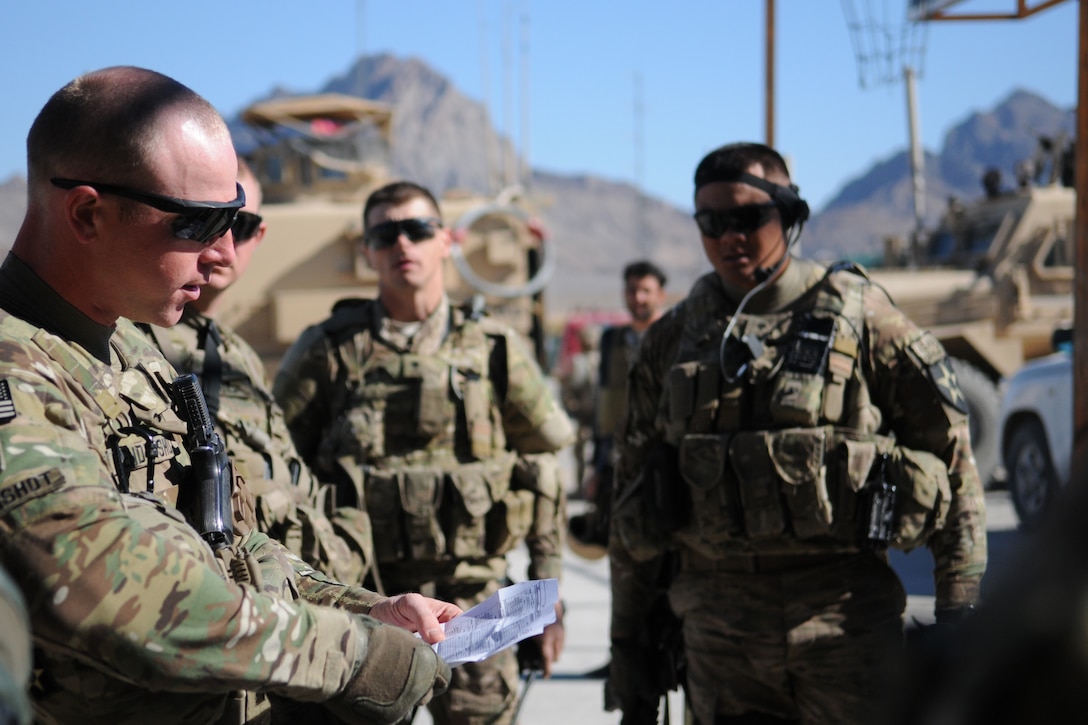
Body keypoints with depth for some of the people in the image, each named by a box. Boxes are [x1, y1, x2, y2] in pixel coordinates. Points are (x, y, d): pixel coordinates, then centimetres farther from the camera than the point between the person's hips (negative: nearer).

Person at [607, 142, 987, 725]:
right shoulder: (671, 342, 10)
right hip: (720, 630, 3)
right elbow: (632, 498, 15)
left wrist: (961, 607, -2)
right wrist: (627, 638, 13)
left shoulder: (858, 316, 0)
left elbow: (950, 452, 2)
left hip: (844, 620, -2)